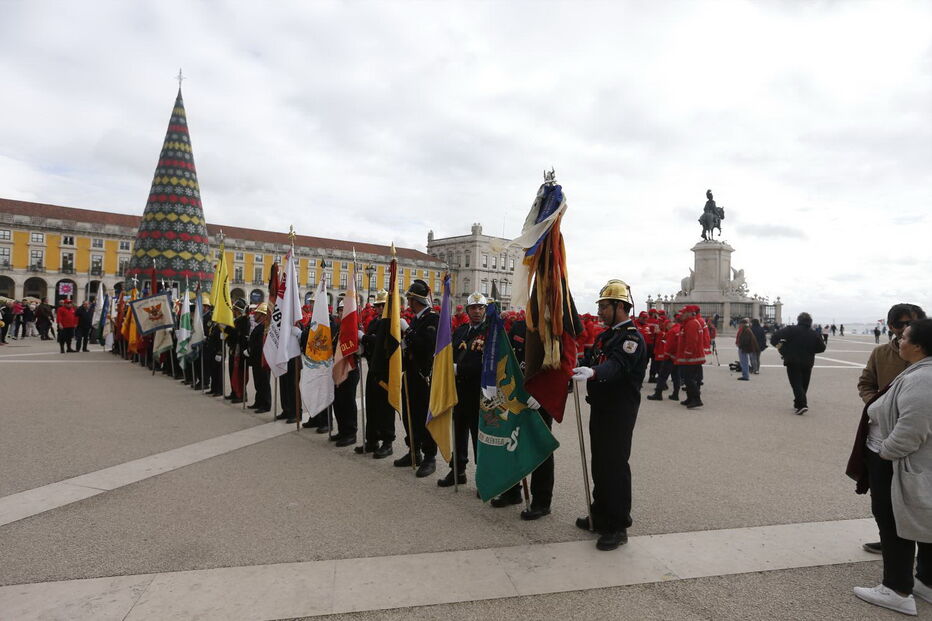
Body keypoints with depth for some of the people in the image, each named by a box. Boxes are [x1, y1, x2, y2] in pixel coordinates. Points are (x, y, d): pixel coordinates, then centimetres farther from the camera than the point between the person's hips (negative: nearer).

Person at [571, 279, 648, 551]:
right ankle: (600, 516, 30)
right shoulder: (606, 335, 15)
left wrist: (592, 373, -52)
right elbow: (589, 360, 15)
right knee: (599, 464, 16)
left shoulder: (632, 338, -16)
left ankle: (618, 527, 9)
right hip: (600, 408, 9)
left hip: (619, 413, -9)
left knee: (615, 465, -3)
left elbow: (617, 365, -34)